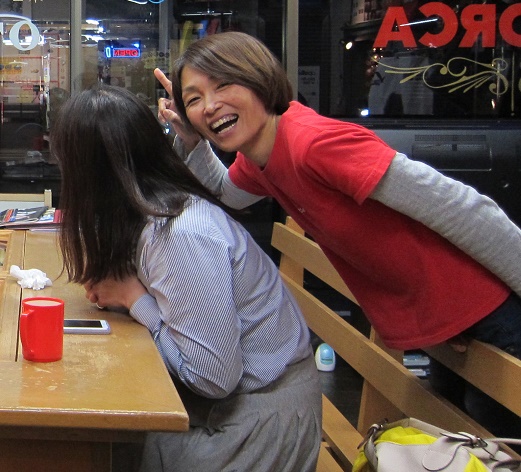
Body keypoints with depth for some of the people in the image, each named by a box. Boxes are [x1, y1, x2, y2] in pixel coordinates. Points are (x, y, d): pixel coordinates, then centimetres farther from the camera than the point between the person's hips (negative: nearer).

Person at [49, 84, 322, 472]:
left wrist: (134, 298, -18)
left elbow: (214, 377, -27)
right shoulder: (154, 209, -1)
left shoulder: (184, 235, -28)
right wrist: (115, 288, -9)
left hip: (261, 408, -7)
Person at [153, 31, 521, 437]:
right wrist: (190, 140, 5)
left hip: (483, 312, -9)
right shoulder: (258, 152, 0)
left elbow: (457, 208, -28)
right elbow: (226, 193, 24)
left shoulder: (315, 141, -28)